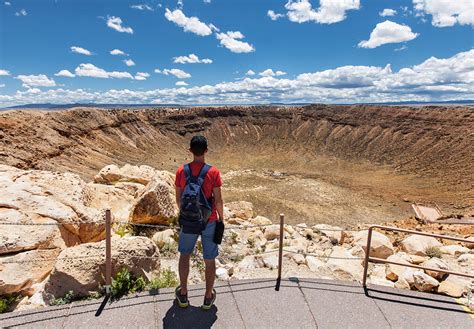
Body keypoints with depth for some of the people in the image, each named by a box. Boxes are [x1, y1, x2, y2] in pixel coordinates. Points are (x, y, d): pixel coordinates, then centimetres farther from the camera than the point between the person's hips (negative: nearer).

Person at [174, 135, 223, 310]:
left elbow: (178, 198, 0)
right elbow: (218, 200, -12)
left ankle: (183, 294, 32)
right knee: (209, 260, 14)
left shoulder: (181, 171, -7)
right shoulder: (213, 172, -14)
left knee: (184, 255, 22)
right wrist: (221, 218, 4)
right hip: (209, 221, -2)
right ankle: (208, 296, 28)